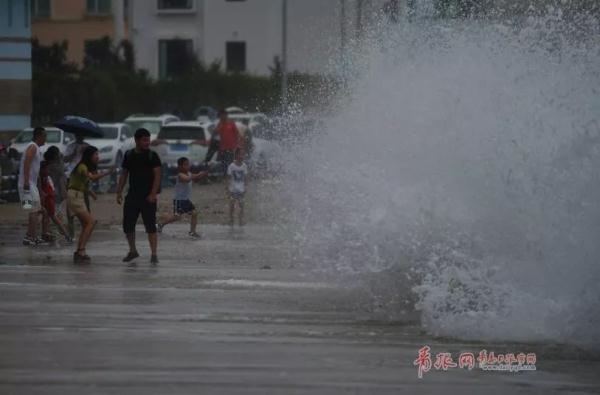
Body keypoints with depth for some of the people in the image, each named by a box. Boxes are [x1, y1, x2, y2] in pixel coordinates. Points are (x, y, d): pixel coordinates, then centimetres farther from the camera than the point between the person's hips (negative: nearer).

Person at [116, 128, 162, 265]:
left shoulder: (152, 156, -4)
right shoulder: (129, 155, 9)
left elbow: (157, 175, -9)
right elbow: (124, 174, 15)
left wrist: (153, 194, -18)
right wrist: (119, 192, 7)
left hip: (148, 197, -4)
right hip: (132, 196, 5)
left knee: (150, 226, -7)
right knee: (127, 225, 7)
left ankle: (154, 254, -5)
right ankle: (132, 251, 25)